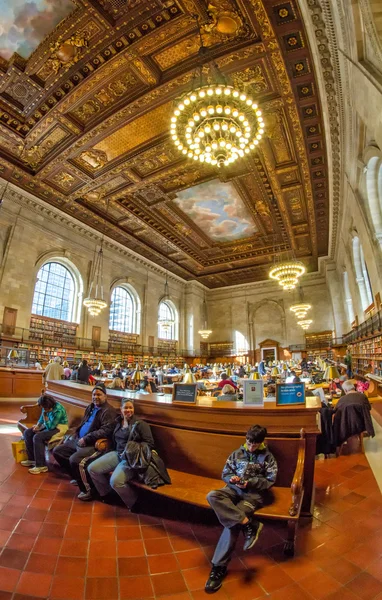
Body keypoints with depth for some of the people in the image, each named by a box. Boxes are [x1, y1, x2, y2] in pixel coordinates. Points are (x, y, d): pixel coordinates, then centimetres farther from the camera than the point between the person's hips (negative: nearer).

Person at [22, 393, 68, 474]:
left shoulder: (58, 410, -30)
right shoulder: (46, 407, -6)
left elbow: (50, 427, -27)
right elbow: (41, 419, 11)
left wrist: (45, 415, -31)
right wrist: (38, 425, -7)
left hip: (59, 428, -10)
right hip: (49, 425, 10)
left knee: (37, 437, -27)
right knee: (27, 433, 3)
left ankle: (41, 465, -17)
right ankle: (32, 459, 13)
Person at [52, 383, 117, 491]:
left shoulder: (109, 411, -15)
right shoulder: (91, 407, 13)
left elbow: (106, 430, -25)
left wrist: (86, 439, -23)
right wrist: (76, 433, 7)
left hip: (94, 444, -10)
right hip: (78, 440, 10)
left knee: (74, 460, -29)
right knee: (57, 451, 10)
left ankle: (87, 489, -7)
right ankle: (76, 477, 20)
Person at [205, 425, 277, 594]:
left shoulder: (267, 457, 4)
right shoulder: (237, 453, 12)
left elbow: (270, 480, -2)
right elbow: (225, 474, 13)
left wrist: (250, 482, -16)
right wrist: (232, 478, -12)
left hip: (253, 493, -3)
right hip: (234, 489, 3)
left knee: (232, 521, -29)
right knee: (212, 496, -30)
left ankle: (219, 567, -15)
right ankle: (248, 524, -37)